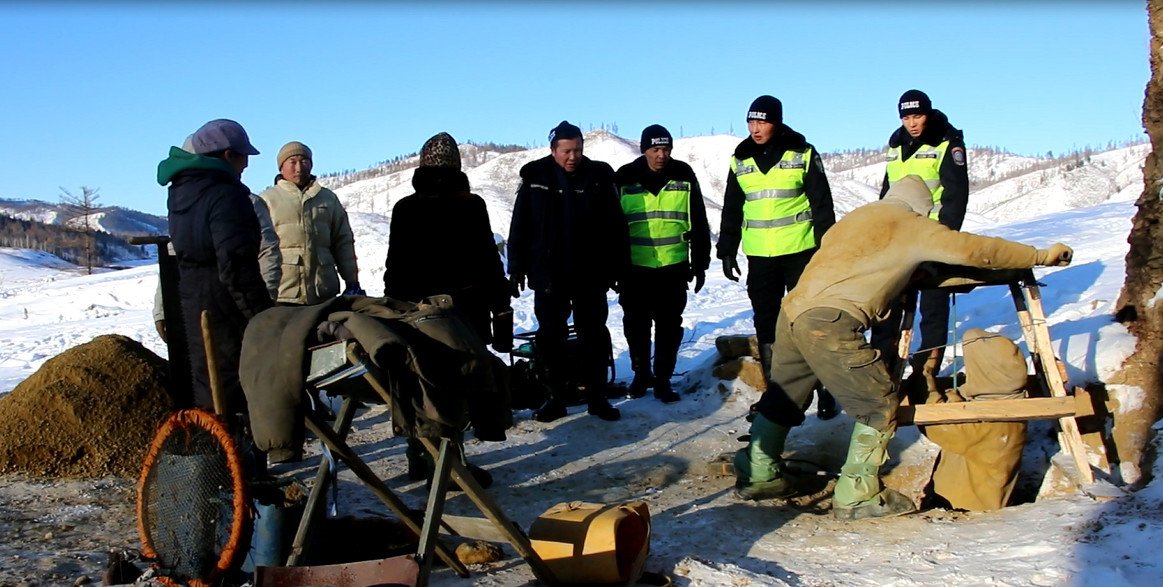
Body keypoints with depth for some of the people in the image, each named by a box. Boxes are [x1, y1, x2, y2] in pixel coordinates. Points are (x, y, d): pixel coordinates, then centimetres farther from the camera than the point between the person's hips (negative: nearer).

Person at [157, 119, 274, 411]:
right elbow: (236, 266, -22)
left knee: (207, 386, 19)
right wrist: (261, 315, -18)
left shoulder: (181, 193, 13)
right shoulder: (225, 195, -16)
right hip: (224, 307, -9)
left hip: (191, 303, 9)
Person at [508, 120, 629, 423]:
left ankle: (597, 397, 16)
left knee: (594, 336, 7)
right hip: (548, 274, 0)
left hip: (590, 274, 0)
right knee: (550, 337, 5)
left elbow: (615, 226, 1)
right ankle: (555, 398, 15)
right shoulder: (535, 178, -1)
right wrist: (517, 268, -1)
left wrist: (618, 268, -1)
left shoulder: (599, 177, -1)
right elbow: (520, 226, 2)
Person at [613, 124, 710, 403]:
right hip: (635, 267, 0)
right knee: (636, 325, 10)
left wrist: (700, 263, 4)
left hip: (673, 266, 0)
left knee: (669, 326, 4)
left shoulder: (684, 176, 0)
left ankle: (663, 378, 14)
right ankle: (641, 373, 26)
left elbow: (698, 223, 6)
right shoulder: (625, 178, -2)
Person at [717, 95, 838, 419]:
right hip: (759, 256, 4)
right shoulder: (740, 161, 6)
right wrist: (726, 251, 10)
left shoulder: (803, 155, -3)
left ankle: (824, 389, 9)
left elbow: (822, 205, -2)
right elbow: (731, 211, 13)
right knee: (765, 323, 7)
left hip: (800, 251, -3)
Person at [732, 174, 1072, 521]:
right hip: (830, 323, -7)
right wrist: (1041, 256, 16)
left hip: (793, 309, 8)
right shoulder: (914, 226, 7)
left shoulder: (859, 215, 25)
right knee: (879, 405, 6)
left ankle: (757, 476, 32)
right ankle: (857, 497, 9)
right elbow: (977, 250, 5)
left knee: (784, 397, 22)